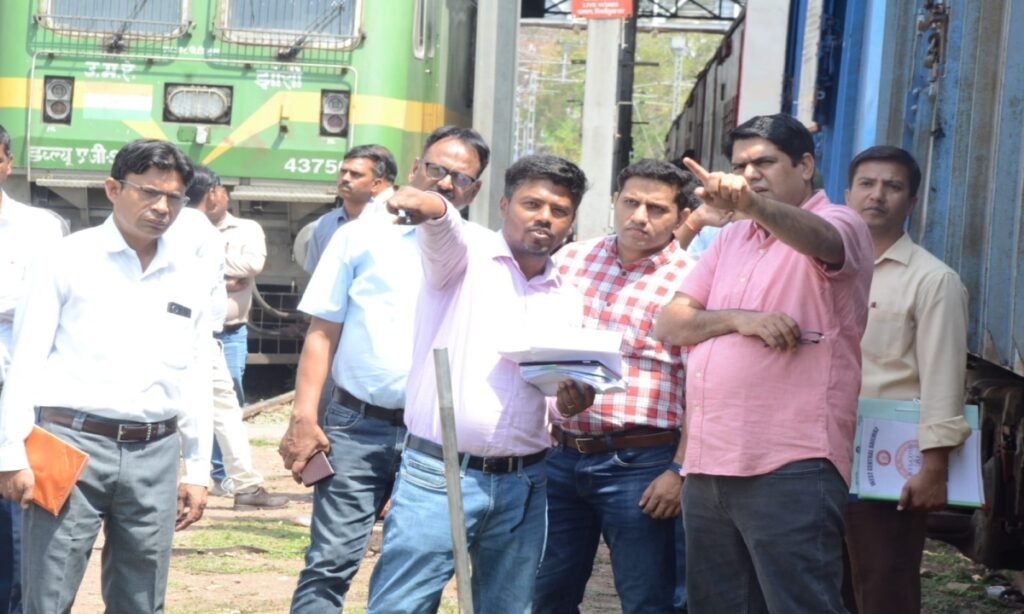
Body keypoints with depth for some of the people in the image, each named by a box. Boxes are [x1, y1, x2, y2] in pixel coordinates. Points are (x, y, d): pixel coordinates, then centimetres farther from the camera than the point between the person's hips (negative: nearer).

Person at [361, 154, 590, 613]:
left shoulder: (567, 300, 14)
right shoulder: (466, 254, -1)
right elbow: (444, 232, -25)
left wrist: (571, 401, -5)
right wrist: (433, 208, -49)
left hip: (522, 487, 5)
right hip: (437, 476, -5)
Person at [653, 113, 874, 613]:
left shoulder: (840, 227, -2)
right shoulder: (729, 239, 19)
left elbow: (814, 237, -28)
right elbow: (669, 325, 11)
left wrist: (751, 203, -48)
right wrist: (741, 318, -9)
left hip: (790, 469, -7)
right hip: (707, 466, 7)